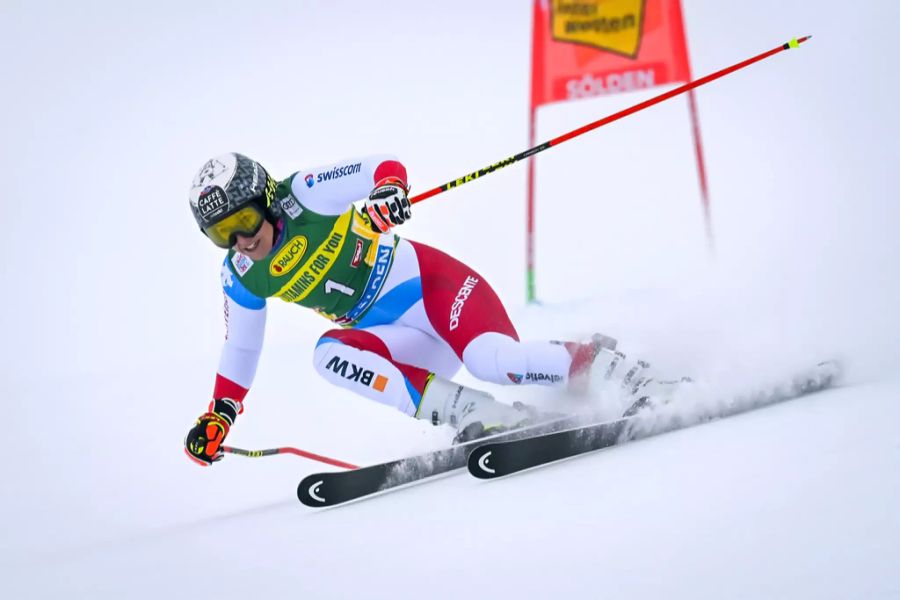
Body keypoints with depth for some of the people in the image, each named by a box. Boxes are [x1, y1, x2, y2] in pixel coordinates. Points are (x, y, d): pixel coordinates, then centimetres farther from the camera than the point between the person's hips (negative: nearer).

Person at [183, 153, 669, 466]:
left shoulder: (305, 194, -12)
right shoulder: (242, 278, 3)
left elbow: (387, 167, -13)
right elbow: (240, 347, 17)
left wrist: (388, 191, -35)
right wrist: (219, 414, 14)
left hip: (430, 282, -6)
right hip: (394, 334, 6)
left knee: (493, 360, -33)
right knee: (329, 354, -26)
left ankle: (597, 364, -9)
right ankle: (478, 415, -30)